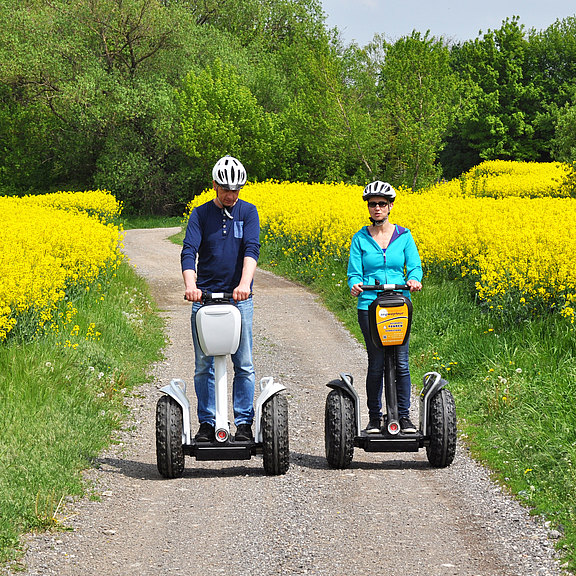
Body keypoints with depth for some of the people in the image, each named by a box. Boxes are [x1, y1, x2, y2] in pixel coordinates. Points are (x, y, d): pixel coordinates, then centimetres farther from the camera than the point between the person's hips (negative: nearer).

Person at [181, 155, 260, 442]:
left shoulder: (248, 212, 4)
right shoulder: (200, 214, 4)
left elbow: (251, 249, -10)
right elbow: (189, 251, -8)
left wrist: (244, 283, -28)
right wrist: (190, 285, -26)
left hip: (239, 299, -1)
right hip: (204, 297, 1)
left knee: (244, 365, -1)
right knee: (203, 366, 3)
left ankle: (244, 424, 6)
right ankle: (206, 424, 10)